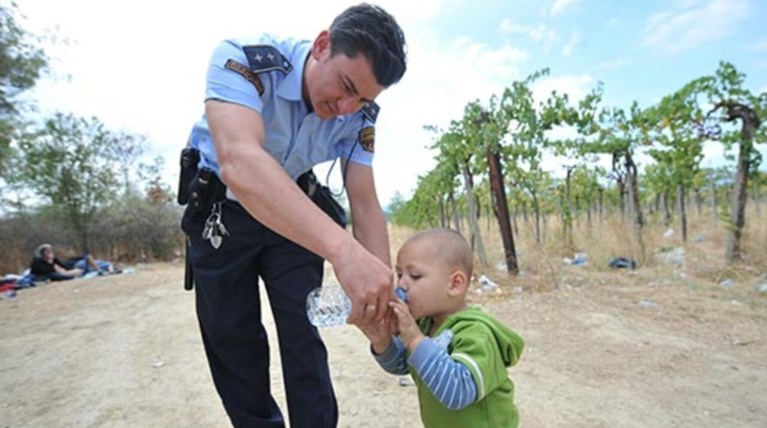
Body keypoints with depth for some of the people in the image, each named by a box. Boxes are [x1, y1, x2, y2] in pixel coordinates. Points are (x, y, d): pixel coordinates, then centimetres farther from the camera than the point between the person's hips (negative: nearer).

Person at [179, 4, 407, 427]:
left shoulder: (358, 115, -17)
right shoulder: (243, 59, -30)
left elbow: (365, 203, -15)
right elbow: (239, 162, -48)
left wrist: (382, 295, -26)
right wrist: (342, 248, -61)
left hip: (295, 214, 2)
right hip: (220, 209, -1)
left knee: (304, 335, -2)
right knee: (231, 340, 7)